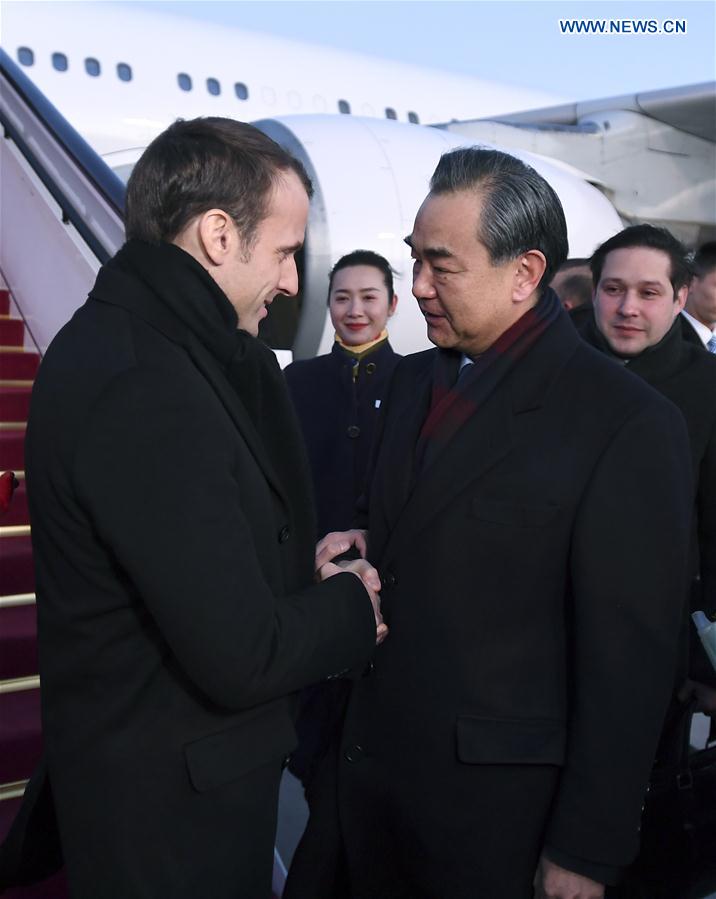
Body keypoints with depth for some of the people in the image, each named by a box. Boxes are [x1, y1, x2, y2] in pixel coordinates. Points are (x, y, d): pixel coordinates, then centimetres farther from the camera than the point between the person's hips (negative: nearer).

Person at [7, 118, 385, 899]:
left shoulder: (116, 337, 2)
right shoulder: (144, 388, -29)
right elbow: (243, 657, -27)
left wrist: (302, 564, 0)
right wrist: (352, 604, -10)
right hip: (171, 803, -9)